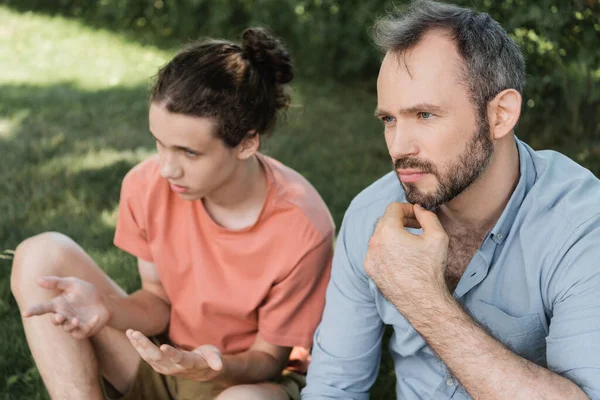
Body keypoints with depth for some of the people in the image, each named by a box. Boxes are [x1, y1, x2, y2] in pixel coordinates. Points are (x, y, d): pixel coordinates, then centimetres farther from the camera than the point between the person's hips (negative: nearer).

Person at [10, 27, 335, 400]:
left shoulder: (302, 228, -26)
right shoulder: (147, 185, -15)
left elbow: (270, 356, -13)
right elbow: (159, 301, -1)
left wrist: (216, 368, -35)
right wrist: (104, 307, -23)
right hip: (163, 357, 4)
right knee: (40, 256, -14)